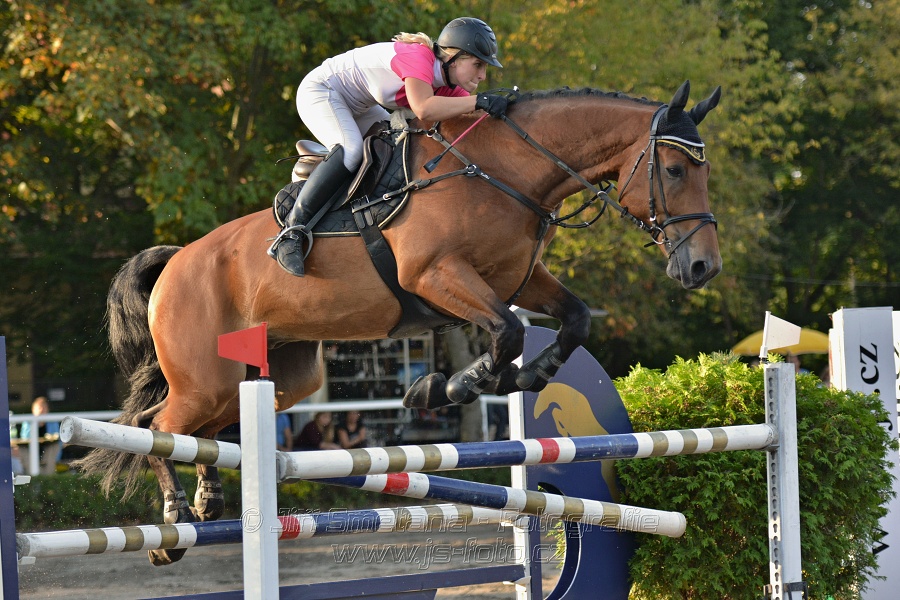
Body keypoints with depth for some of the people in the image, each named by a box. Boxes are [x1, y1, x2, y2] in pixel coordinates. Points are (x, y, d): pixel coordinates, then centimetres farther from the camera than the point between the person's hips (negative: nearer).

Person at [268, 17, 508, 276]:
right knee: (351, 149, -33)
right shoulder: (419, 57, -30)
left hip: (357, 107, 10)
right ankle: (292, 232, -32)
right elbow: (423, 109, -47)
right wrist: (479, 101, -45)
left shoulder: (448, 86, -3)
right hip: (319, 91, -10)